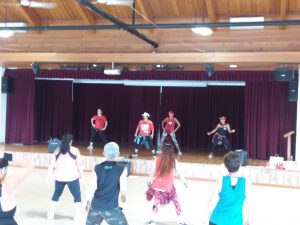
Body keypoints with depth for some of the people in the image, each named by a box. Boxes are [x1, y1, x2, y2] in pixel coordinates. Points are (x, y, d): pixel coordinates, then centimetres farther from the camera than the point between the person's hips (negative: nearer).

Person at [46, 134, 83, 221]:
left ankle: (51, 214, 24)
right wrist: (81, 174, 10)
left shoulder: (57, 151, 5)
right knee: (77, 196, 10)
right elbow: (78, 165, -3)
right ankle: (77, 216, 6)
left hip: (59, 177, 4)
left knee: (56, 194, 22)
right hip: (72, 177, -3)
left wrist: (48, 175, 10)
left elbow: (52, 164, 5)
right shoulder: (75, 150, -4)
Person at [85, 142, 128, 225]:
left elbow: (91, 187, 0)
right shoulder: (121, 169, -7)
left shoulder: (98, 168, 1)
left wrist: (87, 201, 16)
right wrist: (123, 196, 10)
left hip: (96, 205, 4)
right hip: (111, 207, -4)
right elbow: (123, 189, -12)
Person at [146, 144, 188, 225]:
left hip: (157, 185, 2)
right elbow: (179, 172, 0)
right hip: (168, 186, -2)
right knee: (176, 202, 13)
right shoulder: (173, 160, -6)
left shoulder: (158, 159, -3)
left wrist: (150, 181, 14)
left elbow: (154, 172, 0)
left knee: (156, 202, 18)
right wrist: (184, 182, 13)